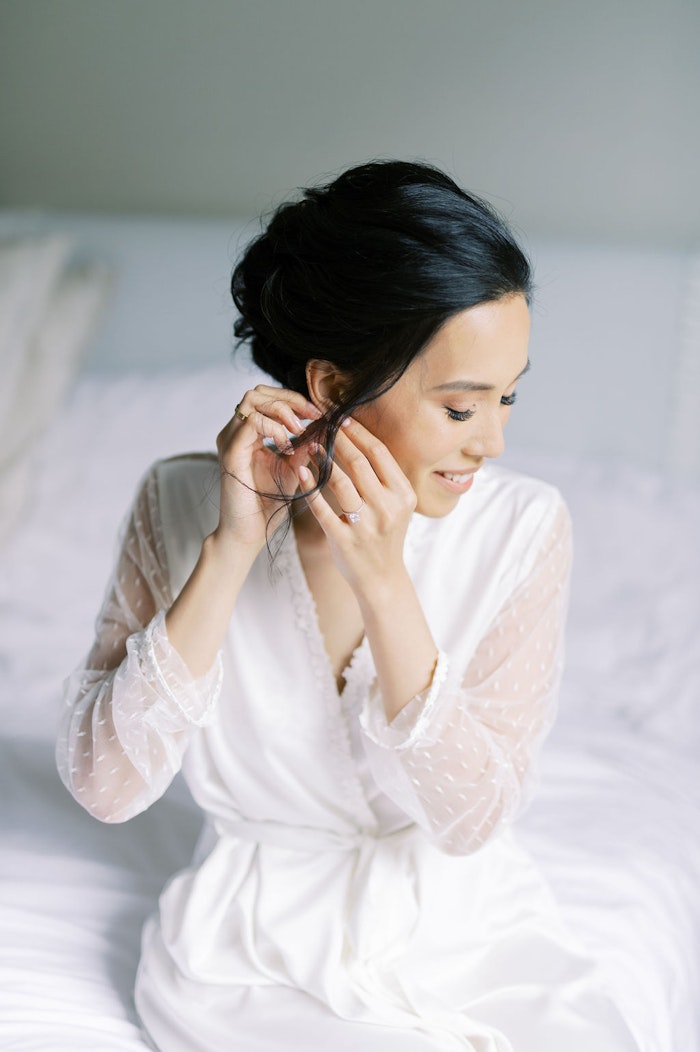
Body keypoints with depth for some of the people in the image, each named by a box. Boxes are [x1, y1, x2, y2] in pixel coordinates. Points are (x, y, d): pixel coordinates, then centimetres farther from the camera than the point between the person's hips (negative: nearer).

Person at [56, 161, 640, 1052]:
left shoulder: (522, 527, -12)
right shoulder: (184, 504, -12)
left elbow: (473, 819, -15)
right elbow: (103, 784, -16)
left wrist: (382, 581, -26)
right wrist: (232, 550, -24)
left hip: (470, 935, 2)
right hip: (257, 954, -1)